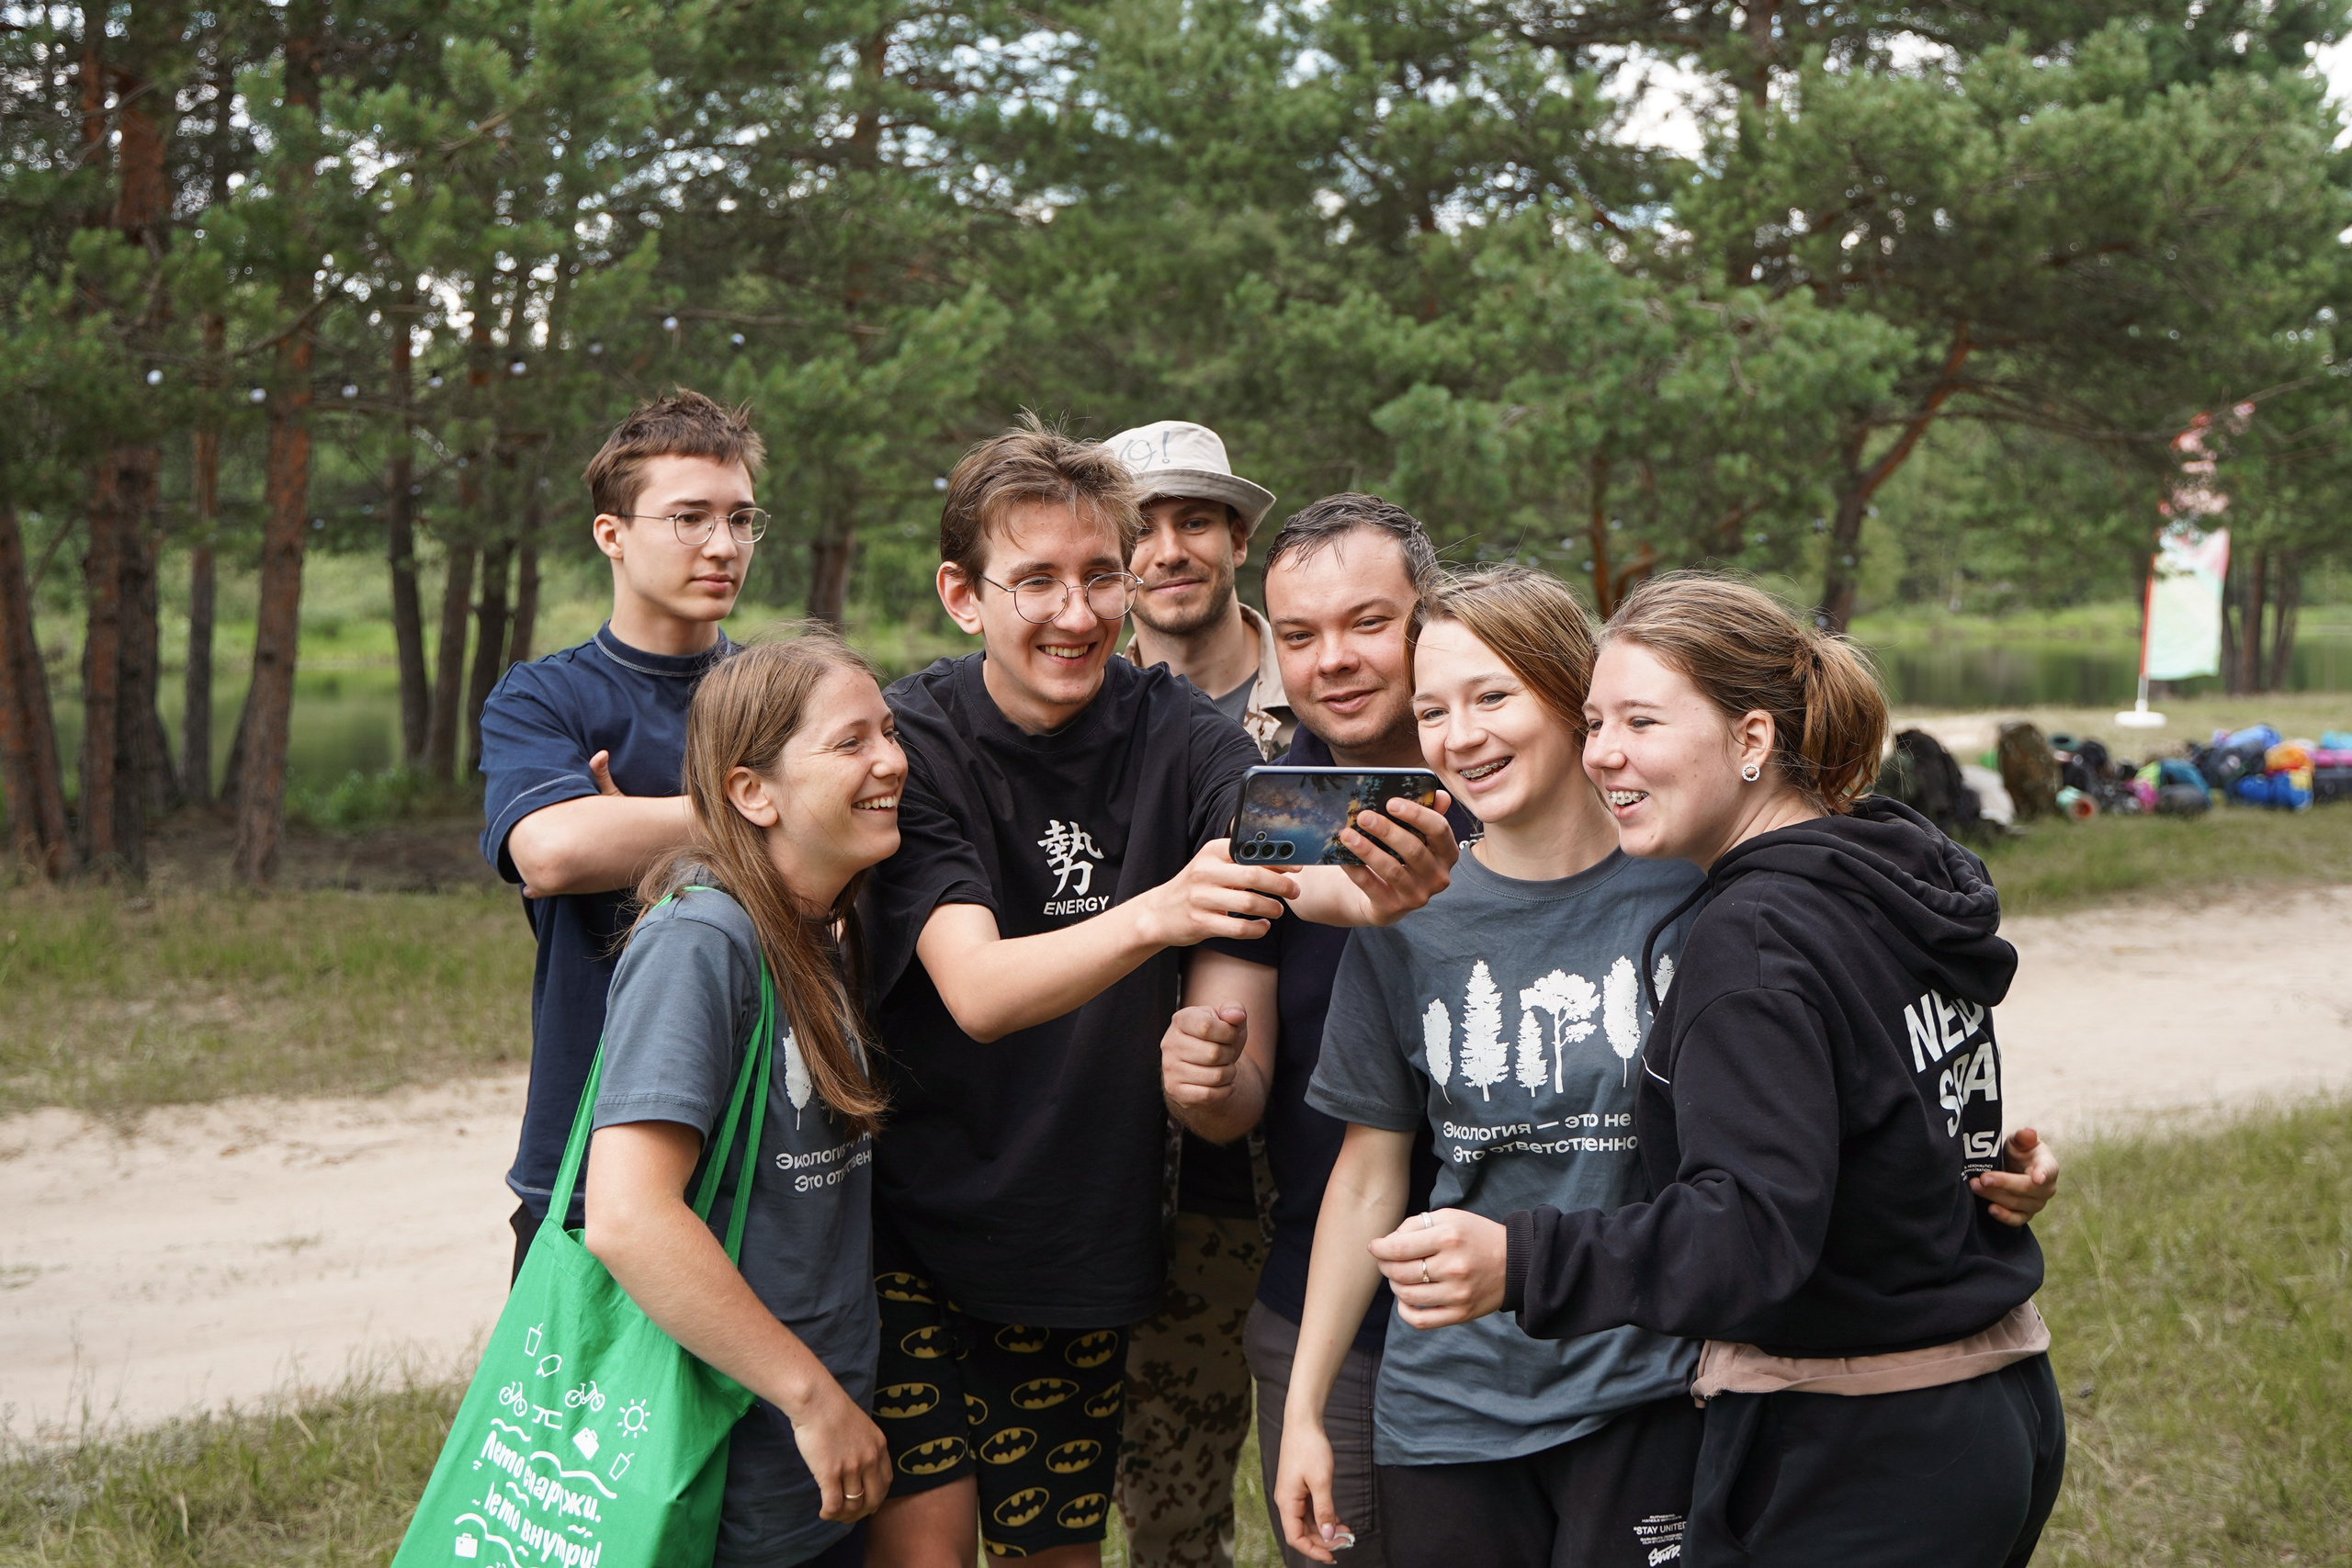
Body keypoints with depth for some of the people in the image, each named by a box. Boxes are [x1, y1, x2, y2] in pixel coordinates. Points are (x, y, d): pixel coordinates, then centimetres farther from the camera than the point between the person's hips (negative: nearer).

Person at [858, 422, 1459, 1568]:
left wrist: (1365, 892, -48)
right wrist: (1153, 916, -46)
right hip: (914, 1226, -3)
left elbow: (1285, 854, -24)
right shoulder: (913, 743, -14)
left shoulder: (1175, 734, -5)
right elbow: (975, 990, -27)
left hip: (1085, 1242, 3)